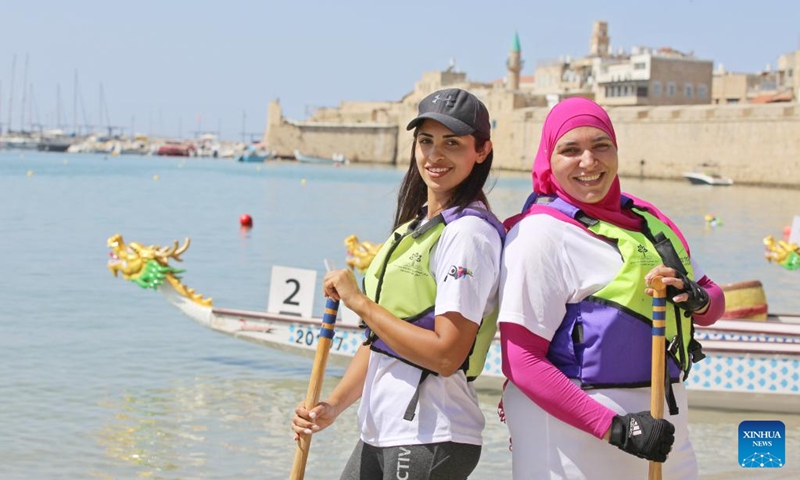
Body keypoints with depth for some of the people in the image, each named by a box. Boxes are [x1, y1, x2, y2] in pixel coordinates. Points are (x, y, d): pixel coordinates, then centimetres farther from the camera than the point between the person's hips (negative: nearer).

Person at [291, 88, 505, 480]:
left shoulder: (469, 232, -13)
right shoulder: (415, 225, 15)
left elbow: (446, 355, -21)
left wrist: (359, 302, -14)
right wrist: (333, 405, 4)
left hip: (430, 439, -9)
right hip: (379, 432, 9)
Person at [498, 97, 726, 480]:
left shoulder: (645, 218, 9)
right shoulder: (539, 232, -11)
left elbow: (715, 301, 15)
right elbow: (521, 362, -16)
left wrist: (697, 299, -9)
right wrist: (615, 427, -22)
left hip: (664, 427, 6)